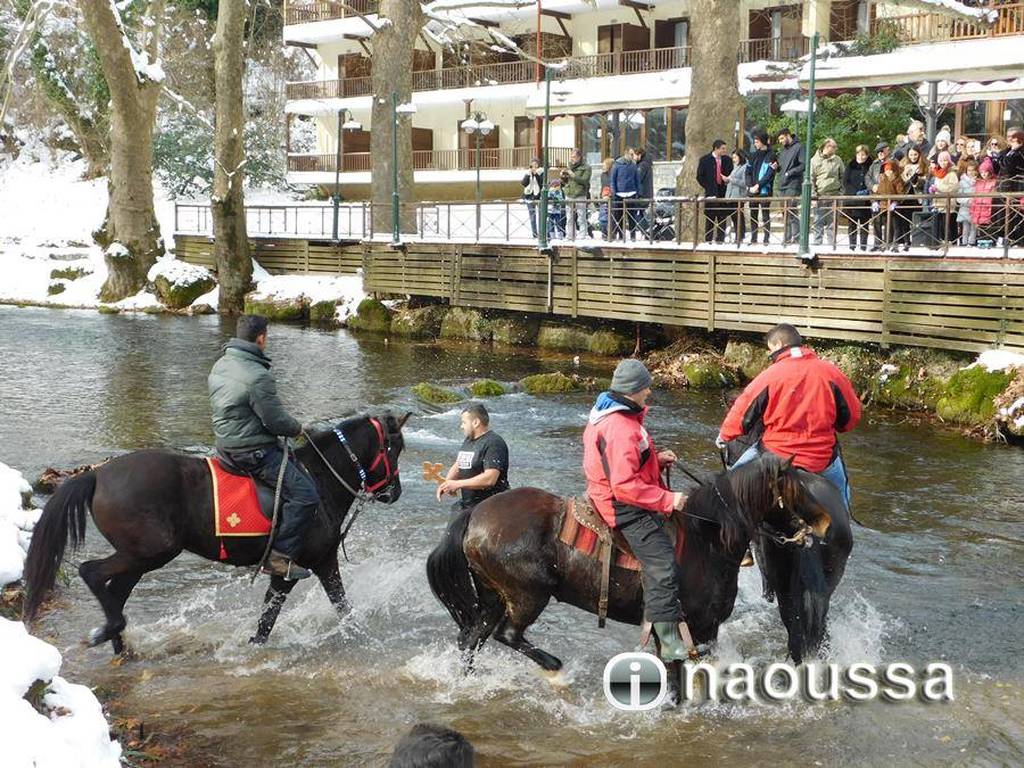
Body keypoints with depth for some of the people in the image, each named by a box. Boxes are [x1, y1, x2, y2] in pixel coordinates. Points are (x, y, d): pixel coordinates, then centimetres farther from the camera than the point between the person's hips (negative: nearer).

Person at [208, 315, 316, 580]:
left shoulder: (219, 365, 9)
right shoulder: (258, 376, -22)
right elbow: (277, 421, -19)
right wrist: (297, 429, 2)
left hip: (226, 444, 11)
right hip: (252, 450, -11)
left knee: (291, 460, 27)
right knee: (304, 494, -14)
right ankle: (280, 557, -14)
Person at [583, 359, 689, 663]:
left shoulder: (607, 413, 8)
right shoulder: (622, 430, -26)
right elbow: (625, 486, -31)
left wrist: (657, 458, 9)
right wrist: (667, 500, -25)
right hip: (625, 508, -11)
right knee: (663, 566, -19)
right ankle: (670, 643, -21)